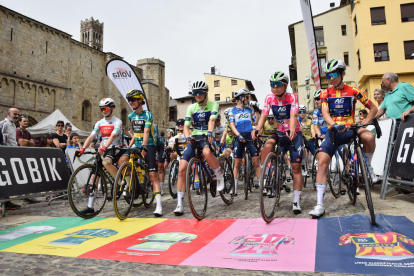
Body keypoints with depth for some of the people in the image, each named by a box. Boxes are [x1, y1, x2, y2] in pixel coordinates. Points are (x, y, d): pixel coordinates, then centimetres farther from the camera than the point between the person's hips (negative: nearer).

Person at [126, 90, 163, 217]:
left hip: (149, 146, -6)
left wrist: (144, 147, -36)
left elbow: (146, 132, -23)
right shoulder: (131, 116, 10)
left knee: (153, 176, -13)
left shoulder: (147, 114, -9)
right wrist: (128, 146, 15)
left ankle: (159, 206, -16)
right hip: (137, 147, 7)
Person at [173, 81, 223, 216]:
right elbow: (186, 126, 2)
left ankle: (220, 177, -11)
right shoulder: (191, 107, 10)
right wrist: (187, 137, -21)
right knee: (182, 169, -10)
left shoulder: (213, 105, 2)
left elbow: (212, 120, -16)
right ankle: (179, 205, -1)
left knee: (207, 152, -41)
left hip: (207, 138, -3)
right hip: (194, 139, 3)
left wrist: (210, 132, -37)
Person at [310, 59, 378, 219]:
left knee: (368, 136, -35)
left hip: (350, 129, -1)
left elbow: (373, 108, 6)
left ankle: (367, 167, -3)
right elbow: (325, 113, -9)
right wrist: (334, 125, -30)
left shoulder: (353, 91, 2)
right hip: (333, 132, 1)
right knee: (322, 162, -15)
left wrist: (364, 123, -11)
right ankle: (319, 205, -13)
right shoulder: (325, 93, 5)